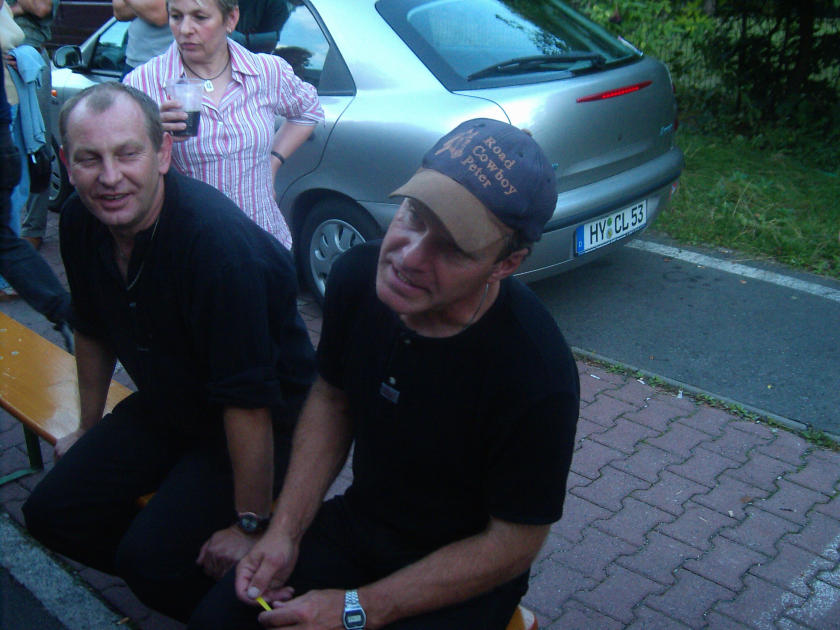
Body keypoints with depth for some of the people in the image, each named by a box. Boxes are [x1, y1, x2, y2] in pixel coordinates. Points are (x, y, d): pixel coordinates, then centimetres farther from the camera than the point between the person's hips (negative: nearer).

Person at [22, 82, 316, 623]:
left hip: (265, 421, -7)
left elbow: (247, 401, -29)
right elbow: (95, 332, 12)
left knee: (149, 557, -20)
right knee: (53, 513, 1)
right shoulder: (80, 224, -7)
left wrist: (251, 524, -22)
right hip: (165, 406, 8)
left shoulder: (219, 242, -33)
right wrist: (89, 430, 22)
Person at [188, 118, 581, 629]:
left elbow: (513, 545, -19)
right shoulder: (357, 277, -15)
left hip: (465, 577, -3)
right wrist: (285, 531, -6)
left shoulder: (538, 377, -31)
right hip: (360, 519, 4)